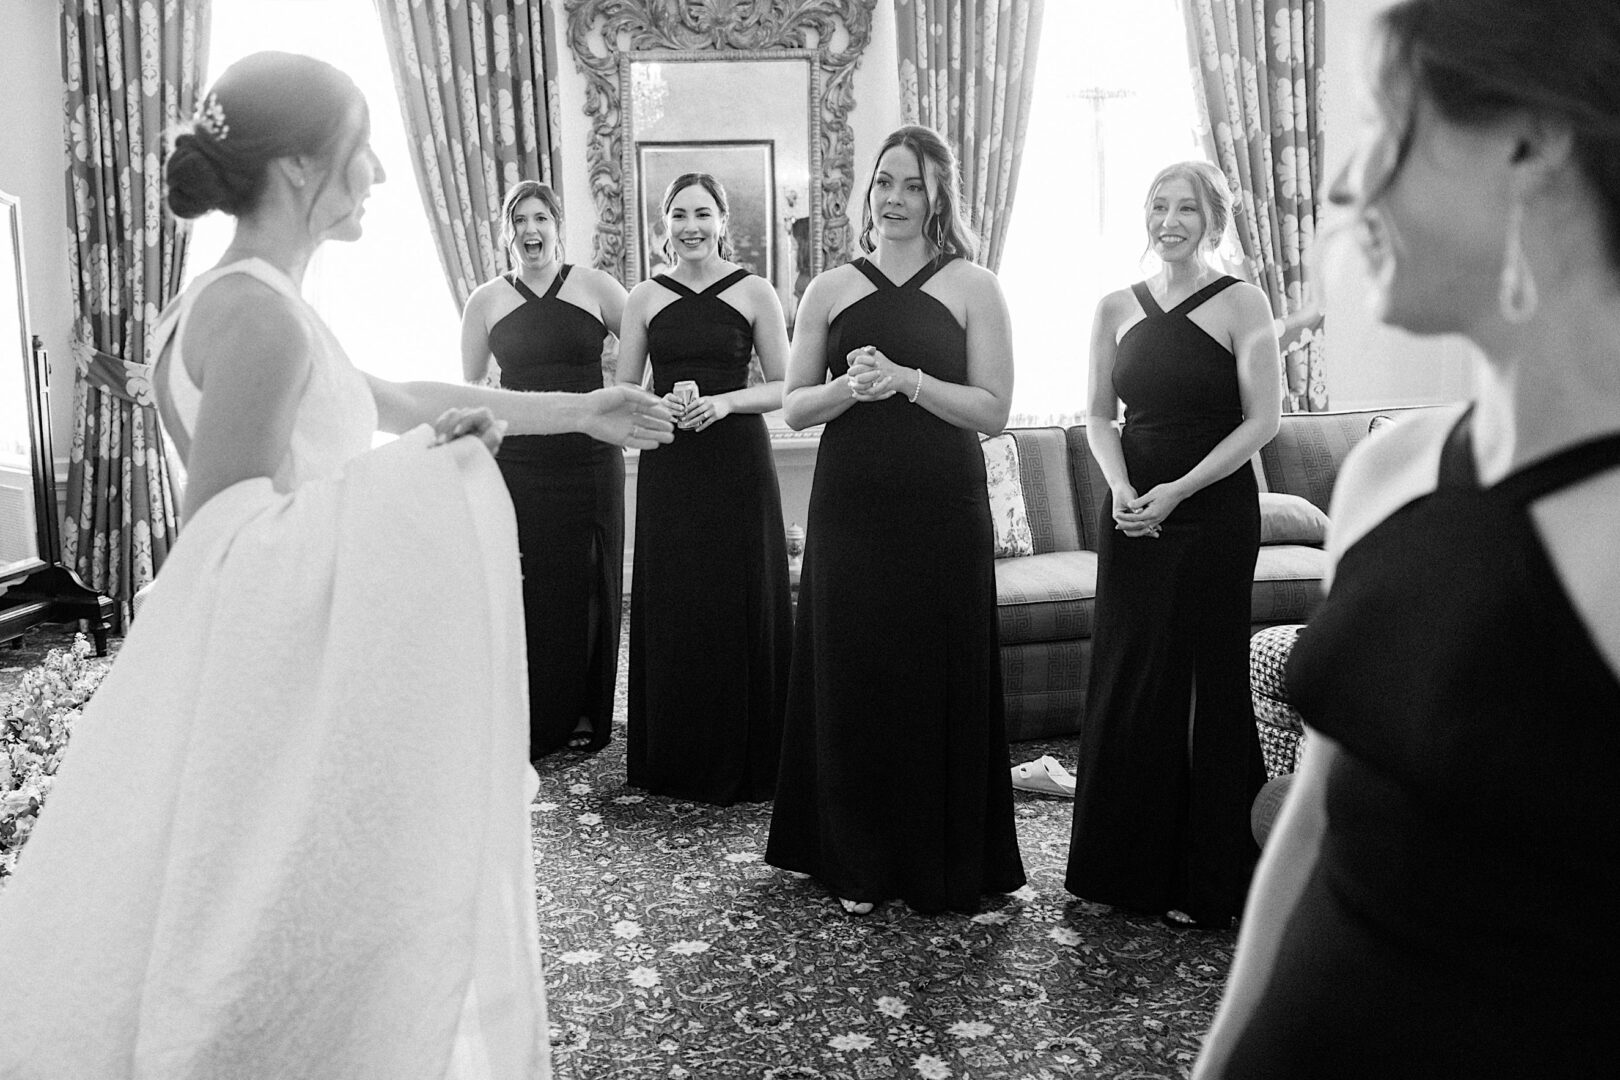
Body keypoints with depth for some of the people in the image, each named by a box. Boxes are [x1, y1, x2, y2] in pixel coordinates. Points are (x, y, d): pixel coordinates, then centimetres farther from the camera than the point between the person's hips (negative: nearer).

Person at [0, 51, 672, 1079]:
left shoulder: (247, 298, 11)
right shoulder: (261, 314, -19)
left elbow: (397, 398, 19)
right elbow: (228, 541, -20)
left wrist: (579, 410, 22)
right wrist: (412, 471, -21)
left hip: (289, 659, 9)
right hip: (268, 681, -9)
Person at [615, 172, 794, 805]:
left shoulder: (754, 294, 1)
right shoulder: (644, 300, 8)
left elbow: (784, 386, 2)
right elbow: (623, 390, 12)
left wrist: (727, 401, -14)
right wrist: (657, 404, -9)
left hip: (737, 463, -2)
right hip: (667, 467, 2)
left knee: (740, 603, 0)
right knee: (670, 606, 4)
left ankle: (743, 760, 14)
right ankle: (674, 760, 18)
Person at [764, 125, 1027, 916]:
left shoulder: (973, 288, 3)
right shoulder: (831, 289, 9)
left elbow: (994, 410, -3)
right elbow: (795, 407, 8)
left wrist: (906, 380, -16)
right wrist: (851, 385, -11)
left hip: (942, 508, -2)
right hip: (850, 505, 2)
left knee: (938, 678, 2)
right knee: (848, 673, 5)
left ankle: (943, 865, 18)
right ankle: (856, 862, 19)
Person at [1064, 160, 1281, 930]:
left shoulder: (1241, 303, -2)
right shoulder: (1116, 309, 9)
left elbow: (1263, 420, -7)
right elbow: (1099, 415, 10)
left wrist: (1178, 490, -16)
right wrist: (1120, 488, -8)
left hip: (1213, 512, -4)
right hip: (1132, 512, 4)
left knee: (1207, 686, 1)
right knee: (1125, 682, 6)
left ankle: (1206, 881, 15)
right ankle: (1122, 866, 21)